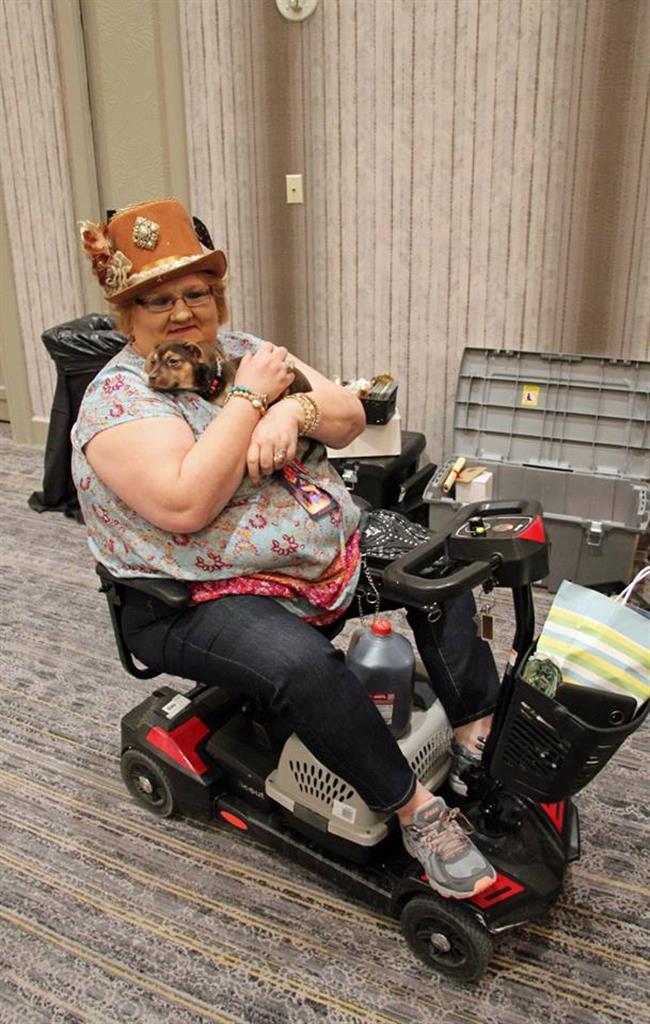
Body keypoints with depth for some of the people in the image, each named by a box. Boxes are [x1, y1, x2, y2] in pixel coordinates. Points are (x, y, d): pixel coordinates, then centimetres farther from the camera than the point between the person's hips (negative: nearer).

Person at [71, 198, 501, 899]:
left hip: (329, 550, 8)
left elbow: (349, 419, 2)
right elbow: (185, 505, -30)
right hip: (200, 600, -7)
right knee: (299, 661, -34)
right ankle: (414, 810, -16)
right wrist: (249, 397, -22)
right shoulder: (119, 398, -13)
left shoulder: (243, 350, 7)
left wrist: (294, 409, -20)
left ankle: (480, 730, 4)